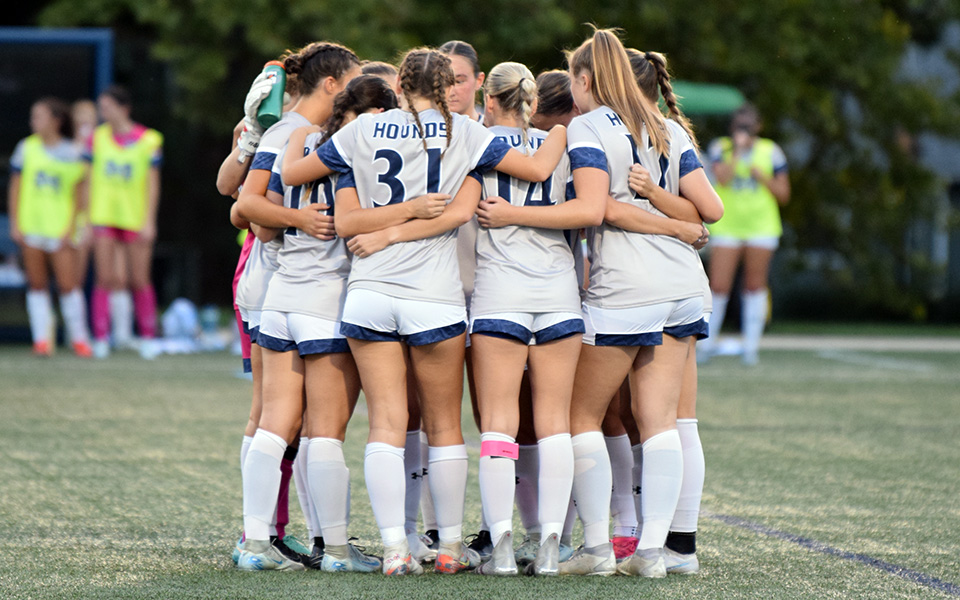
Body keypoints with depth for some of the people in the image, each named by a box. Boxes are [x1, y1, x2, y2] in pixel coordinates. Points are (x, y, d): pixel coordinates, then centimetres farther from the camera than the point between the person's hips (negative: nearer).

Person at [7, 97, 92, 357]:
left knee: (68, 284, -6)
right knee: (37, 284, 3)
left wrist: (71, 228, -3)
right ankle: (42, 338, 9)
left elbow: (77, 194, 4)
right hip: (31, 226, 2)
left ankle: (79, 338, 5)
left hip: (60, 228, -2)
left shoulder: (72, 153, 0)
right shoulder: (26, 148, 5)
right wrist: (15, 224, 3)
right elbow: (15, 187, 8)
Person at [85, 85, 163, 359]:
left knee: (140, 281, 3)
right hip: (103, 216, 1)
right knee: (104, 279, -5)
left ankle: (148, 337, 16)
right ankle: (101, 339, -2)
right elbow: (89, 180, 7)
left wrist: (149, 221, -4)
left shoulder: (148, 140, -2)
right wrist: (87, 221, 4)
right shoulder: (97, 138, 4)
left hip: (136, 220, -1)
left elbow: (153, 184, 0)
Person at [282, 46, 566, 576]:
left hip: (369, 294, 1)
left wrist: (294, 138, 33)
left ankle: (394, 547, -8)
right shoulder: (462, 132, 1)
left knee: (386, 426, 1)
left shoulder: (364, 130, 5)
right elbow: (538, 169, 1)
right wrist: (564, 127, 18)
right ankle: (451, 547, 15)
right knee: (444, 427, 10)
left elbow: (291, 174, 13)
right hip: (434, 298, -1)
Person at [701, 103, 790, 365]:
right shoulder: (720, 148, -1)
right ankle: (709, 340, 12)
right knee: (719, 286, -6)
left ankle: (751, 345, 11)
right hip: (726, 227, -1)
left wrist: (762, 177, -11)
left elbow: (783, 195, 4)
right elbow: (723, 178, -19)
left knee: (755, 286, 4)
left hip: (761, 227, 1)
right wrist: (738, 149, -18)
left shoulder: (771, 152, 3)